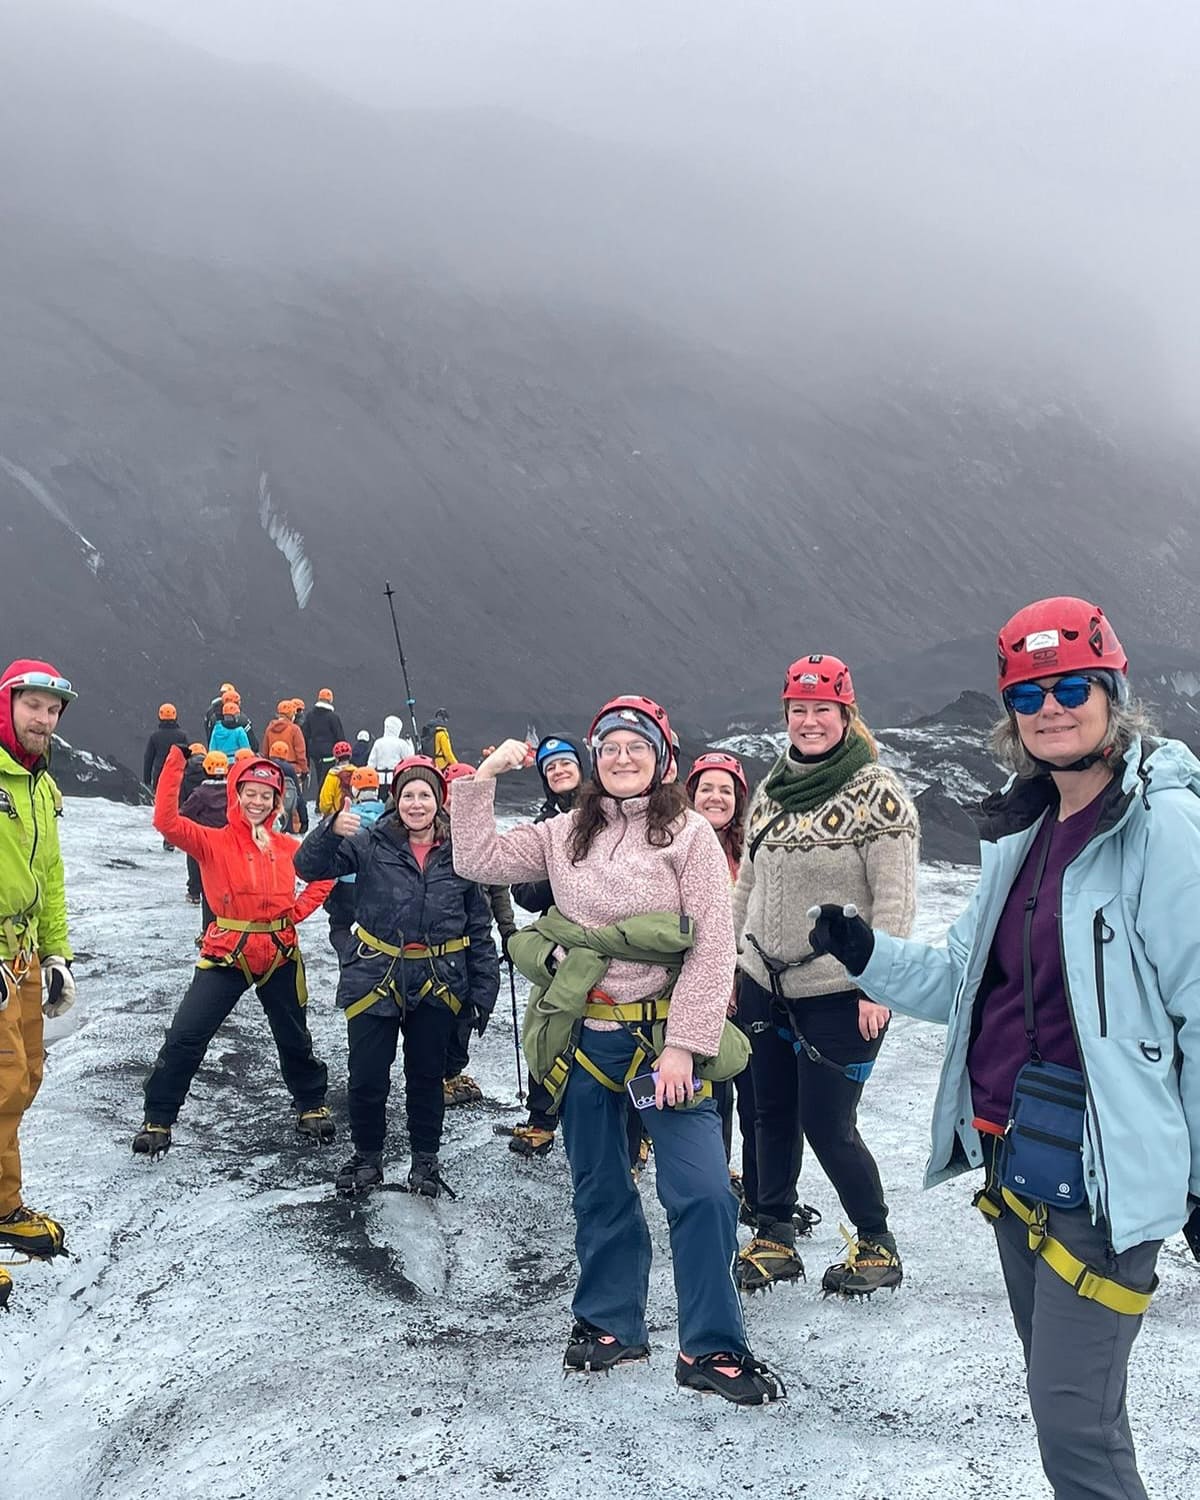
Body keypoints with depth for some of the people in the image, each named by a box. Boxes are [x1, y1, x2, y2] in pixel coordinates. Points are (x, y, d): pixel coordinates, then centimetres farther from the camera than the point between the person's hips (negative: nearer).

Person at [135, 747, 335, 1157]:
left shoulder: (287, 847, 0)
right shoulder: (214, 843, -8)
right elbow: (167, 821, -24)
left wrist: (299, 910, 1)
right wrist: (175, 762, -28)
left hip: (280, 956, 2)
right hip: (226, 955, -2)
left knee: (294, 1038, 18)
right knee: (184, 1037, -7)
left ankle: (311, 1106, 40)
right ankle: (158, 1120, 10)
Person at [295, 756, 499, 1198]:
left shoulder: (460, 852, -2)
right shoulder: (372, 843, -4)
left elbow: (479, 926, 2)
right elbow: (310, 867, -10)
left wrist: (484, 991, 1)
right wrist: (330, 829, -31)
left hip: (437, 984, 1)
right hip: (375, 978, 0)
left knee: (427, 1075, 15)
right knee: (366, 1078, 5)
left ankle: (425, 1158, 34)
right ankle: (367, 1157, 29)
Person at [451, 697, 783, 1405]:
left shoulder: (689, 834, -7)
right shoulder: (565, 835, 6)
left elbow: (713, 947, -11)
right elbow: (478, 859, 5)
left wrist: (683, 1046, -16)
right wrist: (483, 780, -2)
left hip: (666, 1035, -3)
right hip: (585, 1036, 4)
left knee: (703, 1192, -9)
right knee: (600, 1189, 16)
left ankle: (712, 1347, 8)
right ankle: (611, 1323, 34)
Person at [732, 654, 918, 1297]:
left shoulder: (876, 792, -12)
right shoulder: (771, 790, 8)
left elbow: (895, 900, -15)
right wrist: (727, 964, 14)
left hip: (840, 995, -6)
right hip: (765, 985, 6)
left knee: (827, 1127, -1)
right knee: (772, 1116, 13)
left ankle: (877, 1246, 21)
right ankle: (775, 1239, 29)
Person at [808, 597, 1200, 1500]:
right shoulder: (1024, 830, 9)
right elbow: (967, 983, 12)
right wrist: (868, 954, -5)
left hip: (1102, 1177, -8)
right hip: (1013, 1160, 8)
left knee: (1074, 1419, -3)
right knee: (1057, 1393, 22)